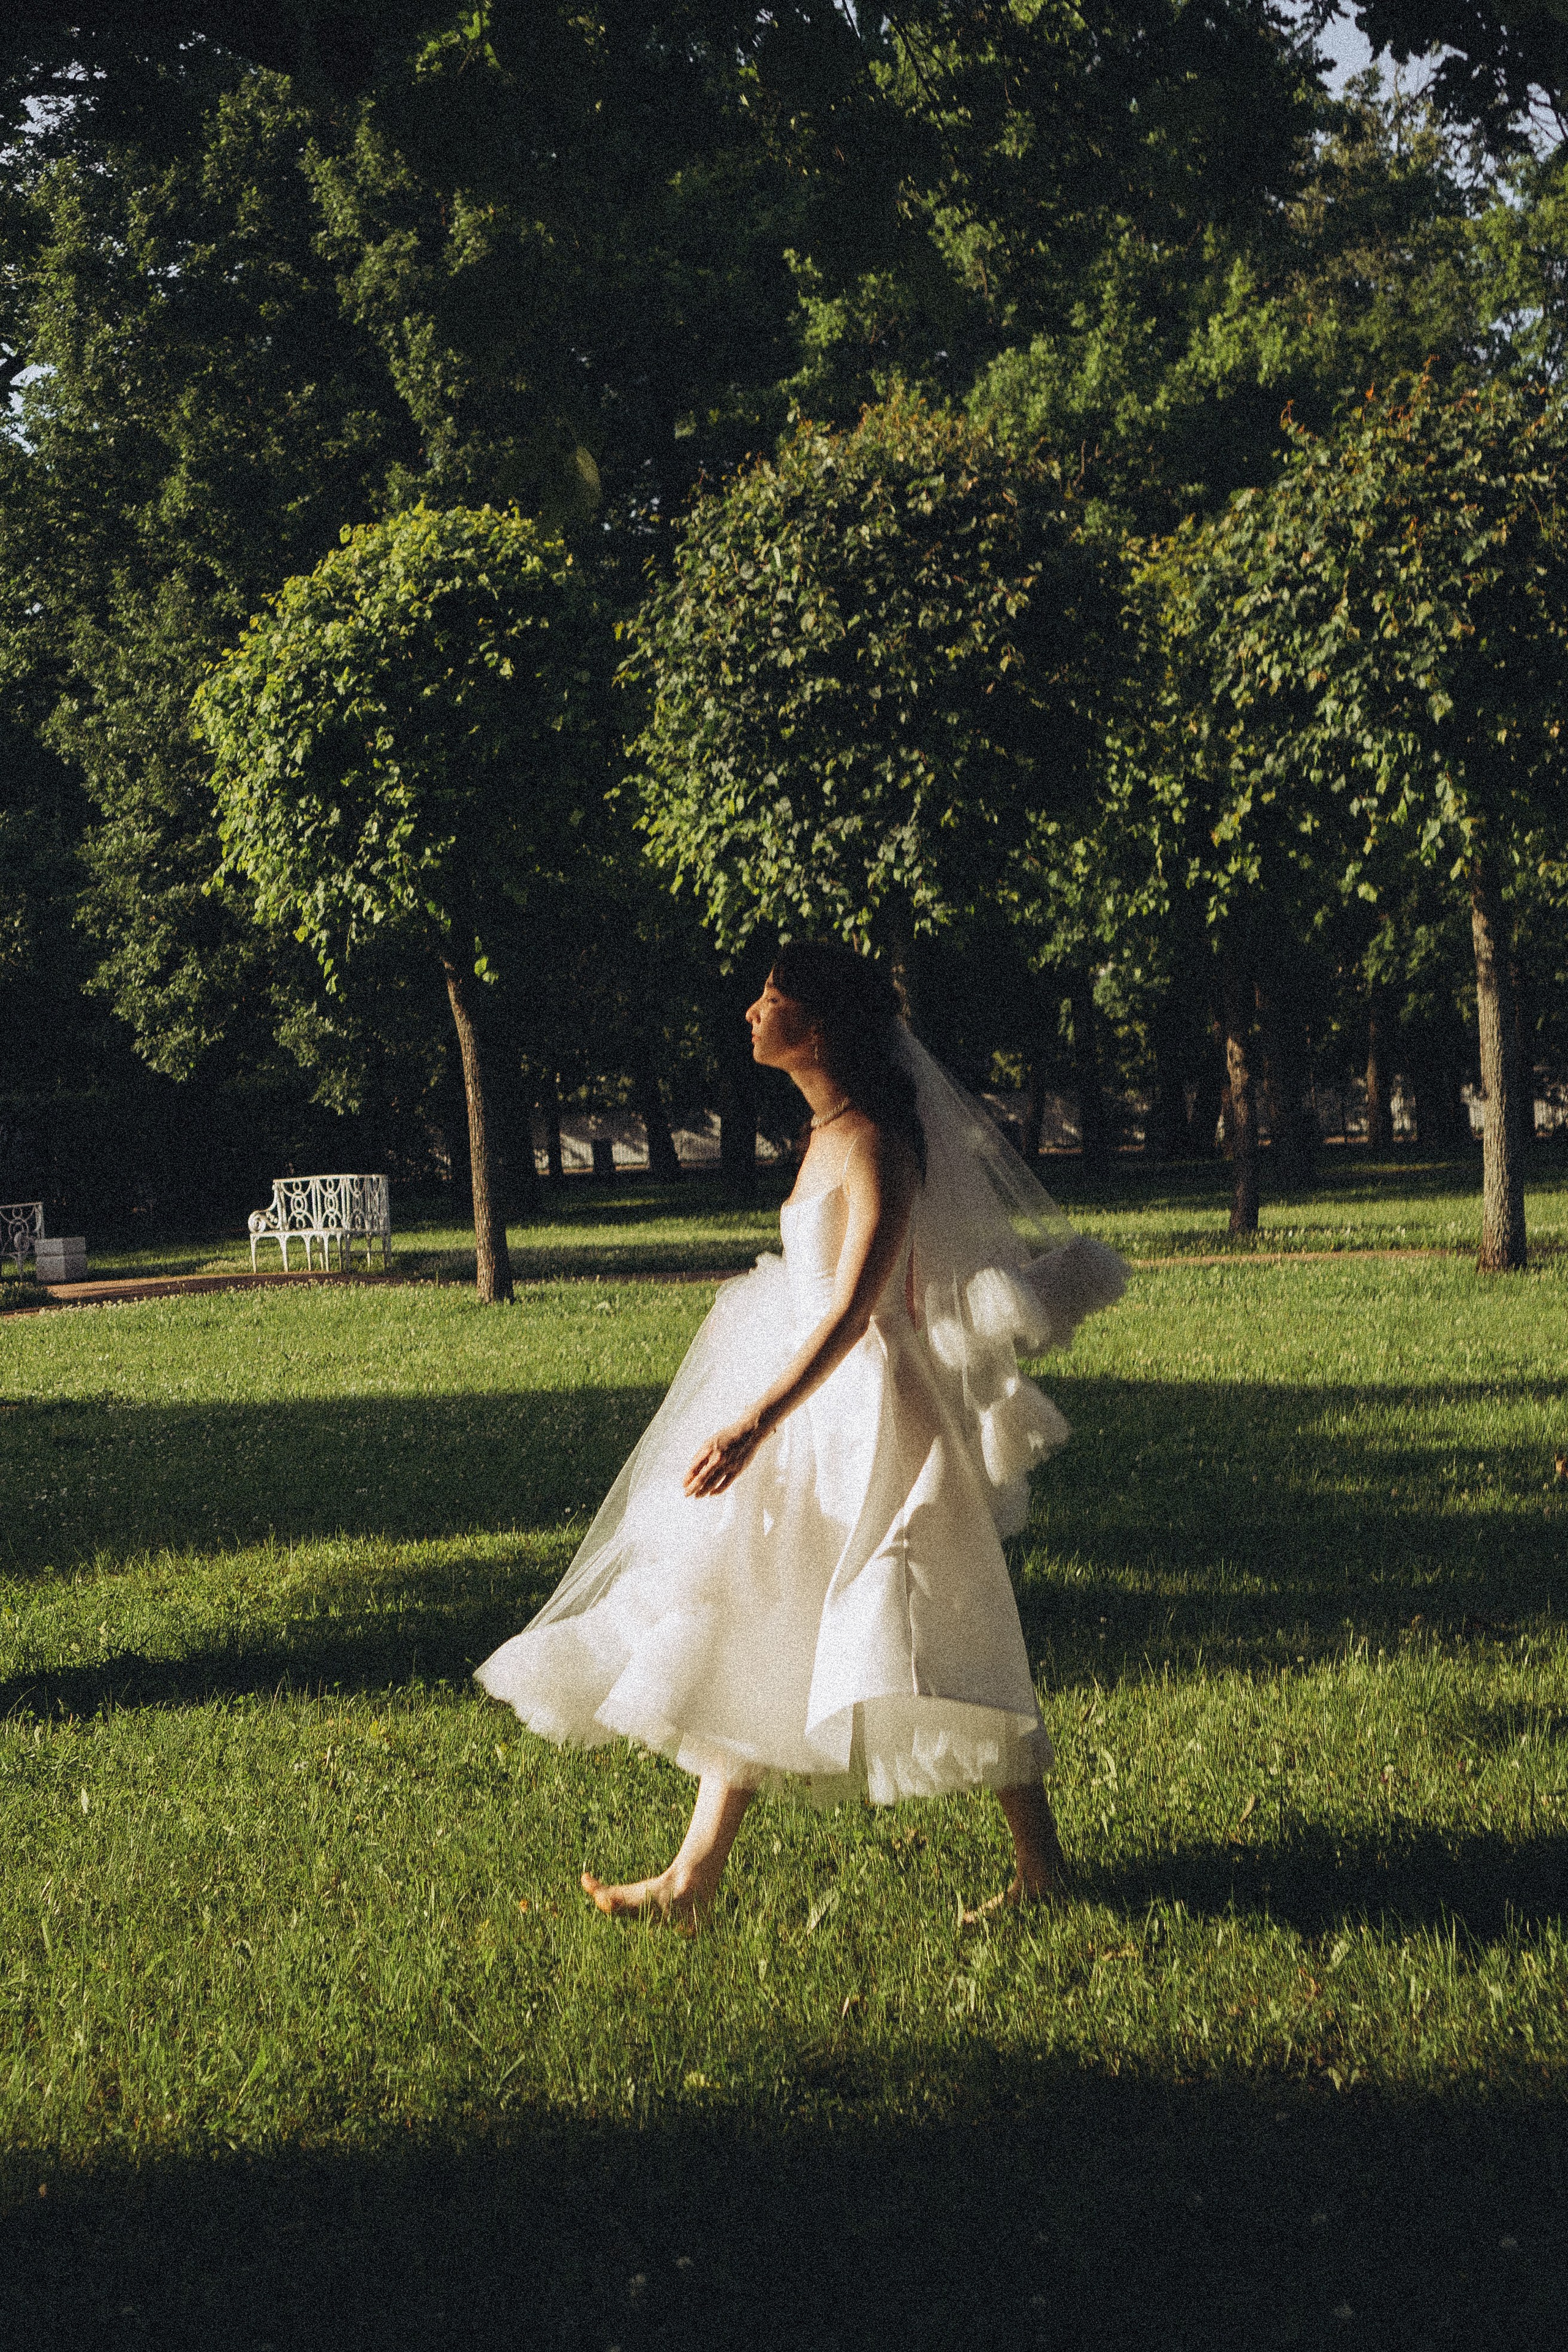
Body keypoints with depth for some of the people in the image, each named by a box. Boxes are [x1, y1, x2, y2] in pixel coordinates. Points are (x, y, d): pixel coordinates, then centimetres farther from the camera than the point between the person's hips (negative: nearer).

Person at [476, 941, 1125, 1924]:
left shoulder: (872, 1143, -17)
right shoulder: (831, 1133, 10)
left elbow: (852, 1309, -25)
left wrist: (754, 1424, -32)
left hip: (870, 1413, -10)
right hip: (817, 1408, 10)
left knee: (936, 1645, -3)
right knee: (750, 1640, 10)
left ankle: (1042, 1864, 8)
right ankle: (695, 1879, 14)